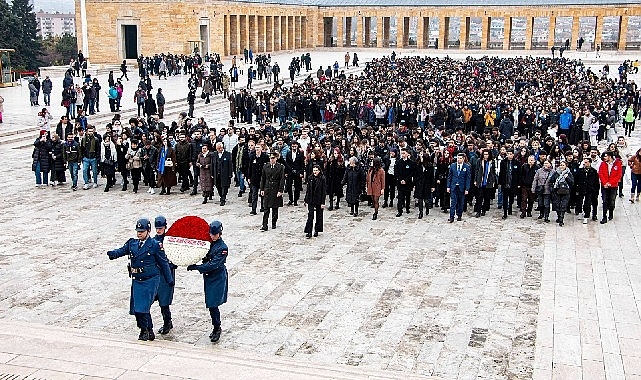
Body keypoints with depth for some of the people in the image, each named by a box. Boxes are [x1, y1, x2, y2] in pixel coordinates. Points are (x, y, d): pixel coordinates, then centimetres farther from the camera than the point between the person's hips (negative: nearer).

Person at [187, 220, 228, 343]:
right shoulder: (208, 243, 5)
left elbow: (213, 264, -23)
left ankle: (217, 329, 3)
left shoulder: (222, 248, -15)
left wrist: (196, 267, -25)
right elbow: (205, 259, 15)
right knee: (211, 304, 12)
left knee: (213, 304, -10)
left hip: (218, 278, -7)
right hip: (208, 277, 7)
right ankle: (217, 328, 25)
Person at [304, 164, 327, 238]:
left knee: (318, 216, 8)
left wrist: (323, 202, -10)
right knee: (310, 216, -5)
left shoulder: (322, 179, -6)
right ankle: (309, 232, -5)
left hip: (319, 201, -2)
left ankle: (316, 231, 20)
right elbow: (308, 190, 9)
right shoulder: (310, 178, 4)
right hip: (311, 200, 2)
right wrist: (306, 201, 6)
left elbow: (324, 191, -6)